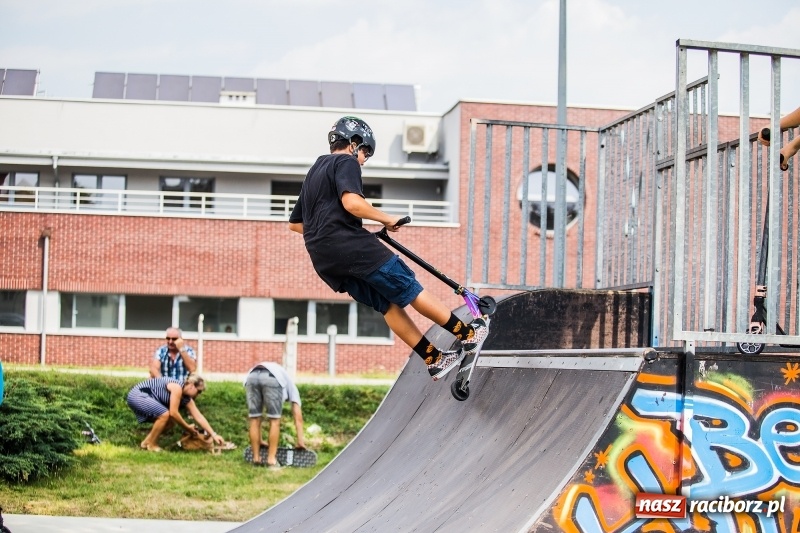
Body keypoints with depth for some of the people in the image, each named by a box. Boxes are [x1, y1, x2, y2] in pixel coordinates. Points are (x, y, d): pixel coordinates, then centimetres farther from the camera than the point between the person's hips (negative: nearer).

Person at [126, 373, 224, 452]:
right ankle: (151, 445, -8)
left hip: (143, 398, 10)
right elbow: (173, 413, -24)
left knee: (172, 421, 6)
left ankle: (146, 442, 14)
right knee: (165, 414, -24)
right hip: (137, 395, -10)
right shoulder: (177, 387, -22)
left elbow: (199, 417, 6)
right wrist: (188, 427, -12)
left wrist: (214, 435, 1)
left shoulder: (187, 399, 7)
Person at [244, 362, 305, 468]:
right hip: (272, 378, -4)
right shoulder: (290, 386, 36)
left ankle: (256, 459, 18)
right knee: (275, 421, 9)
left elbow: (256, 417, 42)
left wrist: (260, 440, 45)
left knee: (254, 420, 15)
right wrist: (300, 441, 26)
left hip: (251, 376, 4)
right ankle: (271, 460, 8)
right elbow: (298, 416, 27)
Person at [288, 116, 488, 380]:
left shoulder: (314, 172, 27)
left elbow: (295, 223, 29)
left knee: (388, 303, 10)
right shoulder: (346, 163, 0)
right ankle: (467, 335, 5)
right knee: (409, 288, 0)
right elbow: (351, 202, -20)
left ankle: (434, 359, 7)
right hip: (350, 246, -9)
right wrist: (386, 219, -8)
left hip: (324, 261, 9)